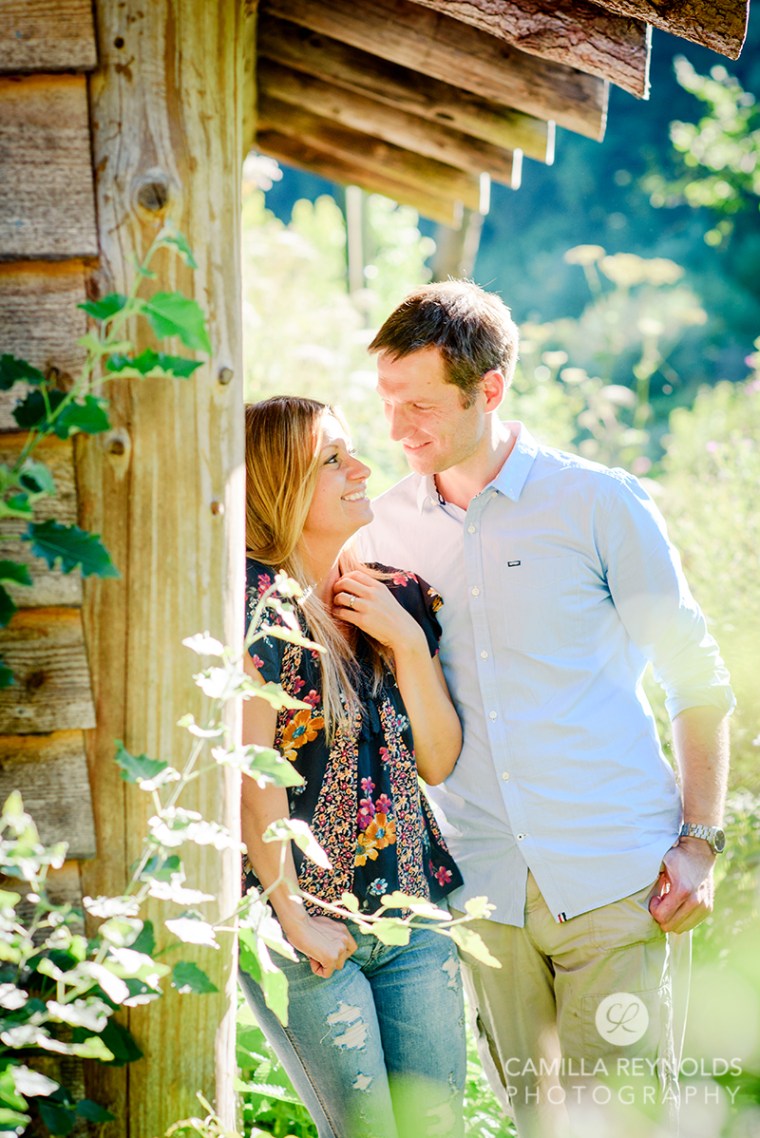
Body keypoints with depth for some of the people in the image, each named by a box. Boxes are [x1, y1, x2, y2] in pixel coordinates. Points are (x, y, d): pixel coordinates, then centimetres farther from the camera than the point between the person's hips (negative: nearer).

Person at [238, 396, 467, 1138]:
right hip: (307, 933, -6)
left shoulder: (399, 597, 7)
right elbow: (249, 774, -16)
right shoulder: (257, 599, -13)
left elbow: (438, 764, 6)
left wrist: (409, 643, -6)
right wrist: (295, 919, -13)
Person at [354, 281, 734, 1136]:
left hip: (612, 874, -3)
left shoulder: (600, 505, -3)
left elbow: (697, 681, 3)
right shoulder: (389, 526, 7)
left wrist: (699, 843, -4)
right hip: (483, 884, 3)